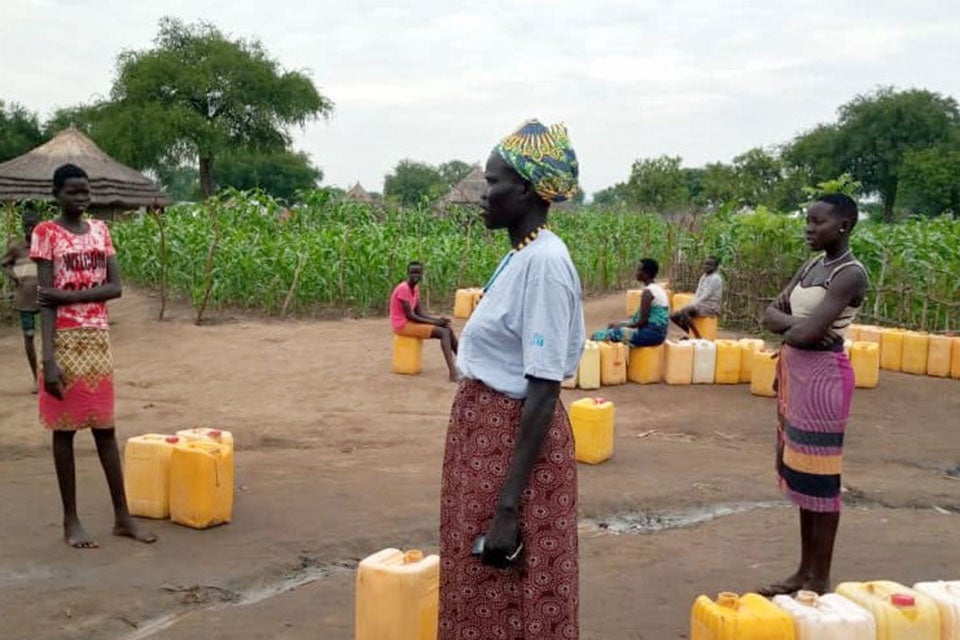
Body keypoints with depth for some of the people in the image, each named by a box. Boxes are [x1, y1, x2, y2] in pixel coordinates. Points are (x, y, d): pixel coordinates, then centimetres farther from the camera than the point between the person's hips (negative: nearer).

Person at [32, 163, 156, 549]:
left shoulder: (100, 230, 9)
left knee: (105, 428, 9)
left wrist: (68, 295, -16)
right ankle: (71, 520, 13)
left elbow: (115, 287, -1)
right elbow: (45, 299, -12)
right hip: (65, 340, -4)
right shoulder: (46, 233, -5)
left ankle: (122, 516, 15)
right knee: (65, 429, 3)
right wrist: (49, 359, -20)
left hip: (98, 339, 5)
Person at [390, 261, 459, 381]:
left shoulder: (415, 287, 10)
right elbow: (409, 315, -20)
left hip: (411, 322, 9)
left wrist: (437, 320, -5)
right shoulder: (403, 288, -18)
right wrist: (434, 322, -16)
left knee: (448, 329, 2)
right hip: (402, 325, -9)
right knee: (444, 332, -19)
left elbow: (419, 313, 10)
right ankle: (453, 373, -28)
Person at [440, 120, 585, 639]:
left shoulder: (544, 263, -19)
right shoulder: (522, 256, 9)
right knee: (483, 596, 19)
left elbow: (544, 393, -22)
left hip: (517, 441, -9)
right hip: (486, 432, 9)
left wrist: (507, 509, -23)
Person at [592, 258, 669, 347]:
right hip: (658, 333, 10)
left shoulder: (648, 292, -17)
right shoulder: (658, 289, 13)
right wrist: (621, 323, 13)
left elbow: (642, 321, -19)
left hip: (651, 334, -10)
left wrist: (623, 325, -4)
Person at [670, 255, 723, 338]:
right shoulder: (704, 276, 17)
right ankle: (691, 334, 19)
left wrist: (693, 305, -22)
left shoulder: (715, 278, -12)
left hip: (710, 307, -9)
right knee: (674, 316, 1)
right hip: (700, 305, 9)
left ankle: (698, 337, -26)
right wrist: (692, 304, 0)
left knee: (684, 311, -33)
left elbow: (706, 296, -20)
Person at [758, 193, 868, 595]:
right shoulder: (810, 267, 12)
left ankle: (820, 579, 8)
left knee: (819, 475, -2)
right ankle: (804, 570, 23)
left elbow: (806, 332, -23)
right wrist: (793, 324, -13)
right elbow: (771, 314, 7)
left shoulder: (850, 274, -16)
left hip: (824, 376, -9)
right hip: (796, 372, 9)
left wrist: (786, 330, -2)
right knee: (800, 472, 13)